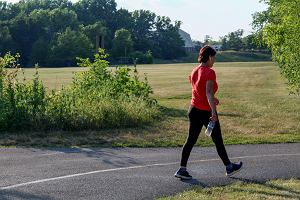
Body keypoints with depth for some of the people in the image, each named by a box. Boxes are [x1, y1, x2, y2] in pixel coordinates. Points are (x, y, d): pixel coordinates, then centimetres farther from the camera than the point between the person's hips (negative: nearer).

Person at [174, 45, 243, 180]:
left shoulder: (194, 72, 6)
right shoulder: (210, 72, -17)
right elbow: (209, 93, -28)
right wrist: (213, 112, -34)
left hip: (194, 109, 7)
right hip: (206, 111, -7)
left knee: (191, 139, 8)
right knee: (218, 140, 9)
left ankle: (182, 169, 4)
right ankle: (229, 167, 25)